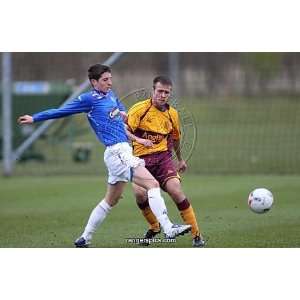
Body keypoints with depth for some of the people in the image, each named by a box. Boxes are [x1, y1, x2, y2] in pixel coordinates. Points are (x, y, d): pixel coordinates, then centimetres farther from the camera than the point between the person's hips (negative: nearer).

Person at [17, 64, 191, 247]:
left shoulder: (111, 95, 17)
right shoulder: (88, 99, -4)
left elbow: (122, 110, 34)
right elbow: (62, 111, 4)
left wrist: (123, 113, 11)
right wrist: (34, 119, 9)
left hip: (124, 151, 9)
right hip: (117, 151, -9)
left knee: (111, 201, 18)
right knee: (153, 184, -19)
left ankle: (85, 238, 26)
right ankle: (169, 229, -26)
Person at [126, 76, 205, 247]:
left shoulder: (172, 114, 10)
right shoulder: (140, 109, -5)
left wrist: (180, 159, 38)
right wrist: (139, 140, -29)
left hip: (163, 157, 2)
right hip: (141, 158, -2)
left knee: (176, 190, -19)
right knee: (140, 193, -23)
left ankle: (197, 235, -11)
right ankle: (155, 227, 7)